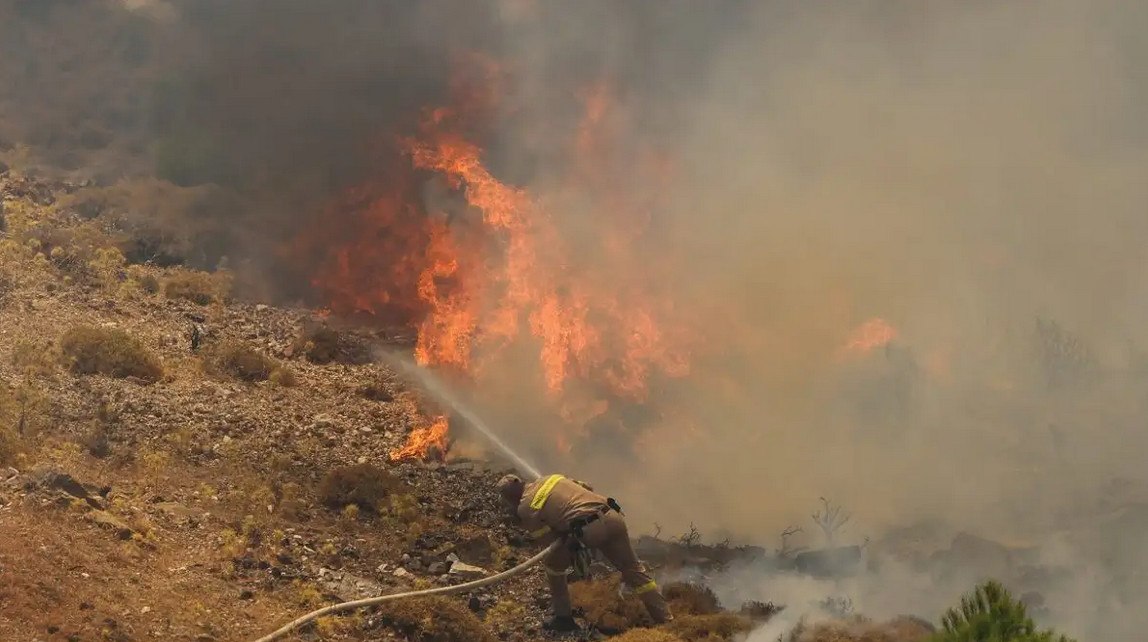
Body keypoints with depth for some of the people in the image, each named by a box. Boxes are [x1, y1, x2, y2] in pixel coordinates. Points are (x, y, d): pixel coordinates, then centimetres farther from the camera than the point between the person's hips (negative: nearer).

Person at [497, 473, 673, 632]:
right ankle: (665, 619, 16)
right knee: (634, 570, 18)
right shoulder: (549, 478, 28)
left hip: (589, 528, -6)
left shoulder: (525, 508, 10)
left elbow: (550, 541, 9)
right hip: (613, 517, 6)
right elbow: (587, 488, 31)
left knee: (552, 564, 21)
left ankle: (564, 618, 24)